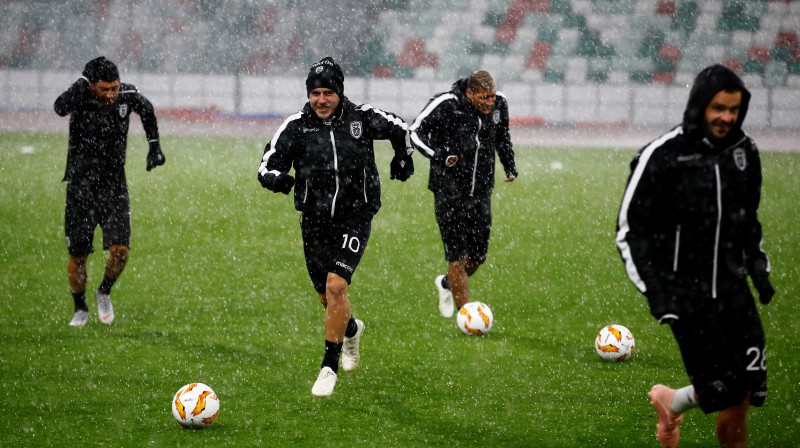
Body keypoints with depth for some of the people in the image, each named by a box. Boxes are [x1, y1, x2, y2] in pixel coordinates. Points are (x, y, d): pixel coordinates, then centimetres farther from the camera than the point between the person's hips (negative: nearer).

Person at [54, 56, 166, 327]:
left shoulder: (127, 96, -7)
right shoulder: (81, 97, -15)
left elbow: (146, 111, 17)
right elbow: (60, 108, -40)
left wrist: (154, 146, 21)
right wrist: (84, 81, -44)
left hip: (114, 185, 2)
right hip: (81, 185, -2)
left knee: (120, 249, -12)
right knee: (78, 254, 3)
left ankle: (104, 293, 18)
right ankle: (80, 309, 26)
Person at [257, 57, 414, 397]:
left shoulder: (362, 119, -6)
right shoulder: (296, 127, -6)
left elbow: (400, 129, 14)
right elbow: (267, 166, -6)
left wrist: (403, 158, 19)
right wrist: (277, 179, -26)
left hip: (354, 218, -3)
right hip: (315, 221, 3)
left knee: (335, 286, -19)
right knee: (327, 296, 13)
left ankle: (330, 368, -10)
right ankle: (351, 329, 50)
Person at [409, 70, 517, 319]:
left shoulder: (499, 105, 1)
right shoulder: (446, 105, -15)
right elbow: (415, 131, -5)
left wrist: (510, 166, 11)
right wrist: (439, 155, -18)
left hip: (481, 192, 5)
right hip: (449, 193, -5)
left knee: (478, 256, 10)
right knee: (457, 256, -7)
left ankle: (446, 284, 40)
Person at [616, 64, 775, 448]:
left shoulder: (743, 150, 5)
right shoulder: (662, 156, -13)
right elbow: (630, 230, -9)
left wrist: (758, 267, 10)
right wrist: (656, 293, -15)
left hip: (732, 286, 6)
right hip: (685, 291, -6)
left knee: (746, 393, 0)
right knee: (725, 392, -11)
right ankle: (670, 404, 21)